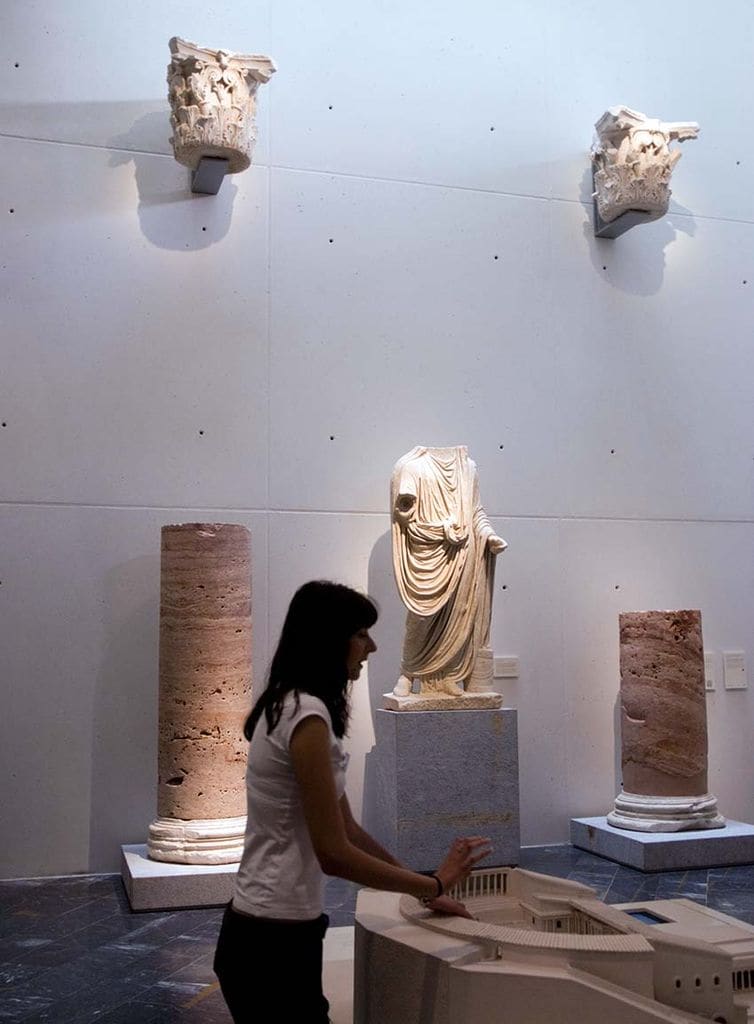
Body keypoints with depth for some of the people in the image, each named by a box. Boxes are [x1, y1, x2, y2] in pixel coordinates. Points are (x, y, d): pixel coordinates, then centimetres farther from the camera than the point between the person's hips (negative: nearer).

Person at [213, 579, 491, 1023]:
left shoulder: (290, 706, 9)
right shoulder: (307, 715, -21)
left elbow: (348, 830, 14)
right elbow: (335, 853, -21)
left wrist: (424, 890, 16)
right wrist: (433, 884, -10)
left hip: (269, 932, 9)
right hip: (275, 941, -9)